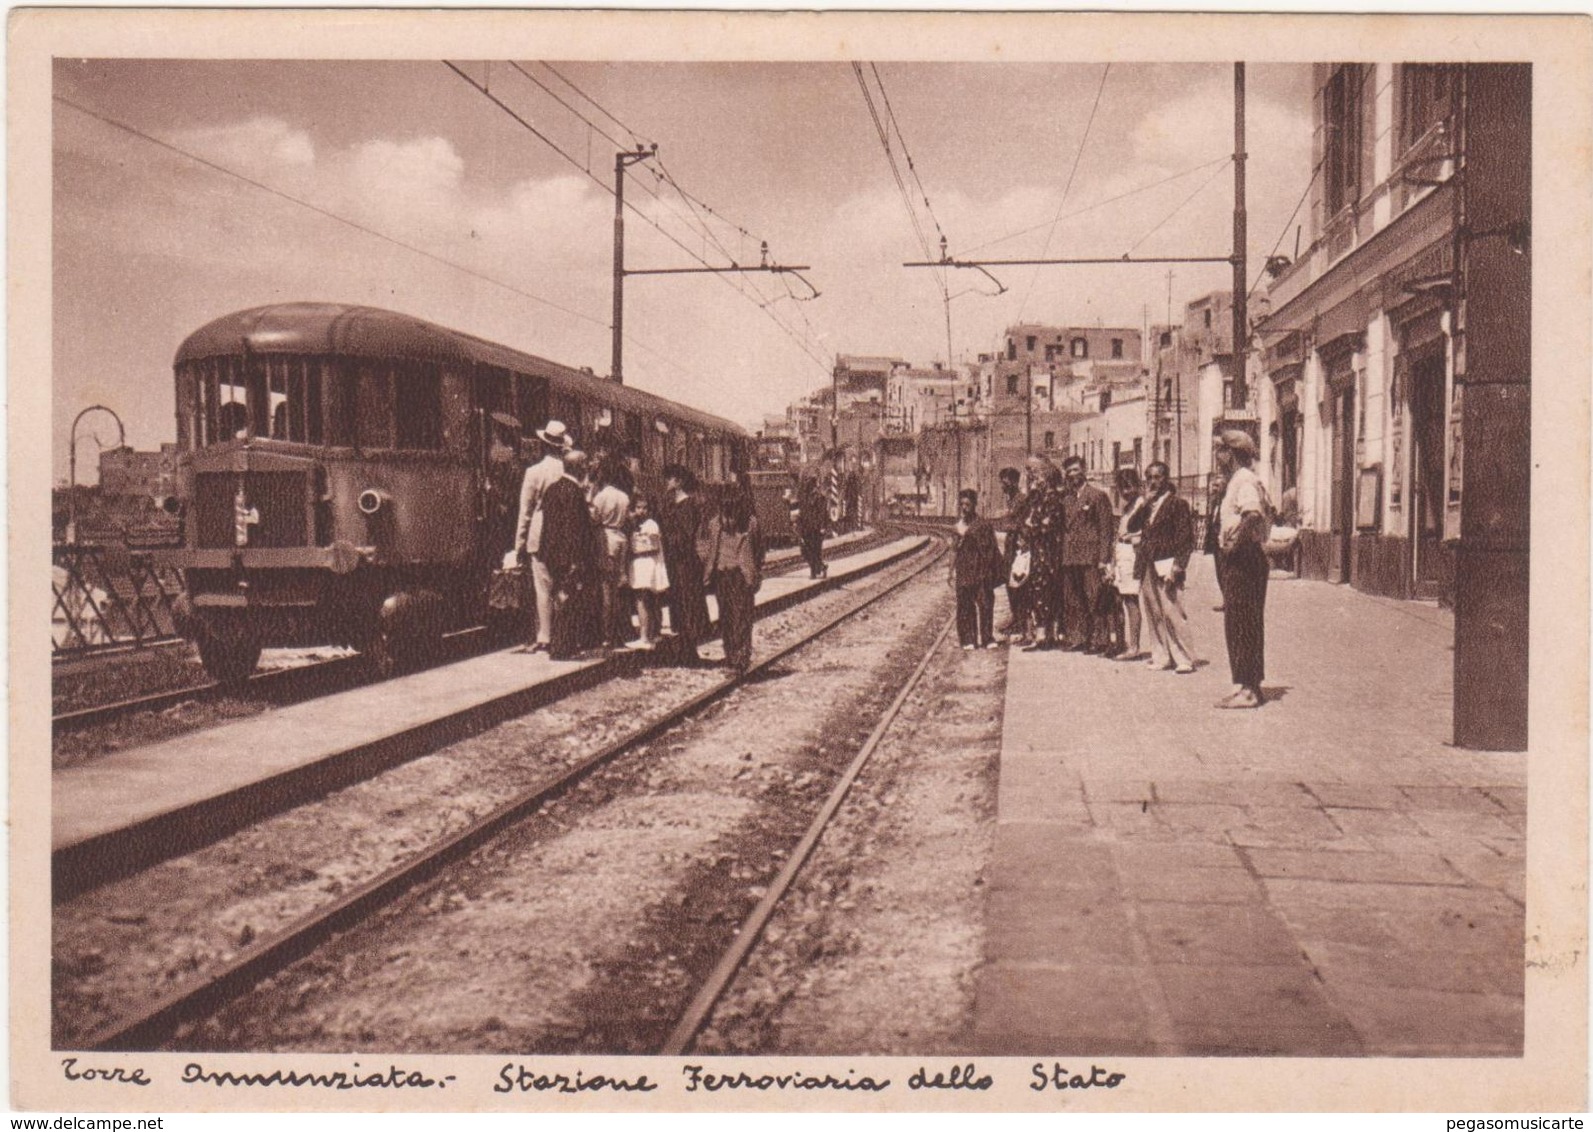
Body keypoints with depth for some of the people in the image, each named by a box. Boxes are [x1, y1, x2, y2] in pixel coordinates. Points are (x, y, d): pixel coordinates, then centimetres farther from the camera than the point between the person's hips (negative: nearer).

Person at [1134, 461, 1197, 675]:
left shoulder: (1177, 502, -2)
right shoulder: (1147, 505, 18)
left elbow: (1185, 538, -7)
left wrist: (1176, 568, -14)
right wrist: (1145, 502, 0)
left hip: (1166, 565, -7)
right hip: (1148, 567, 7)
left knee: (1172, 613, -10)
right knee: (1152, 614, 6)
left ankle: (1185, 659, -5)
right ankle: (1161, 657, 12)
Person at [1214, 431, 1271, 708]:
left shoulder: (1244, 480, -14)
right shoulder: (1239, 480, 18)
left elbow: (1253, 514, -32)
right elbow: (1267, 512, 29)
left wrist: (1236, 540, -22)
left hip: (1243, 559, -11)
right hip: (1239, 560, 11)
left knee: (1242, 624, -8)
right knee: (1239, 623, 14)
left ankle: (1248, 689, -6)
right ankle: (1247, 685, 20)